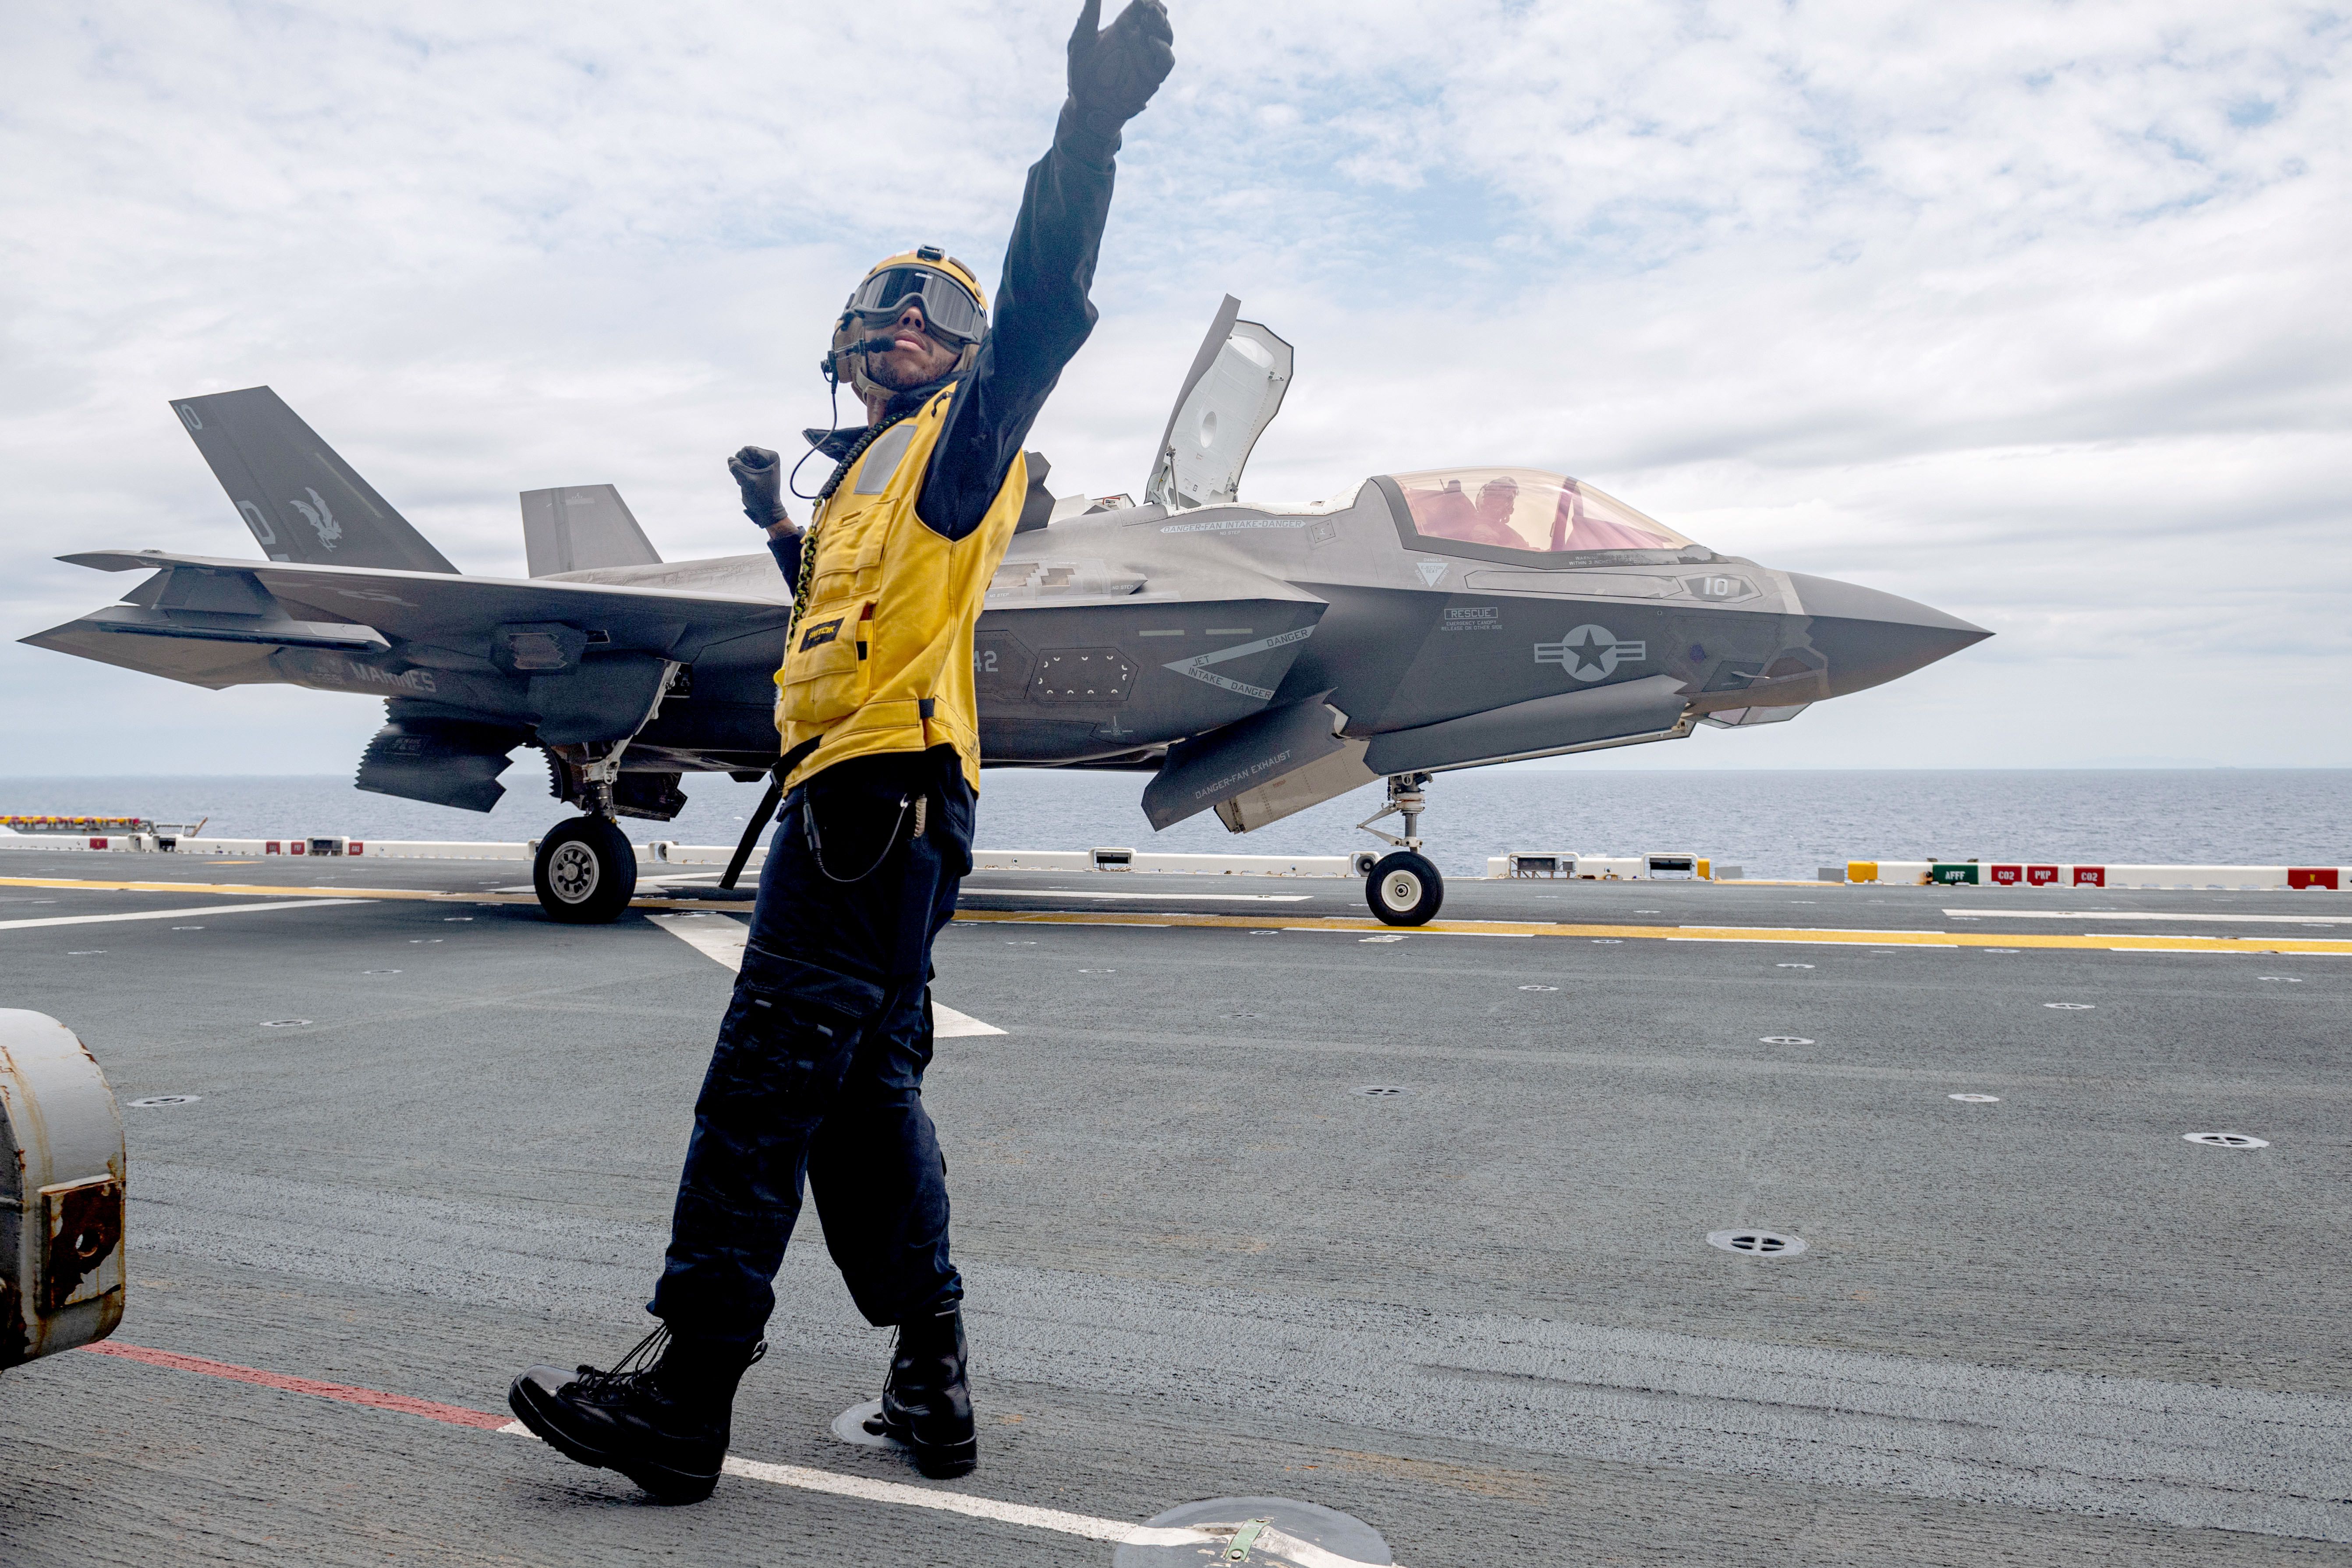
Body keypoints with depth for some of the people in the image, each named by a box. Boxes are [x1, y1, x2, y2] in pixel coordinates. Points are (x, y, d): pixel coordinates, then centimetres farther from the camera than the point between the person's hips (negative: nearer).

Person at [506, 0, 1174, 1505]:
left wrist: (1088, 129, -27)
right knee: (867, 1087, 9)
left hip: (884, 792, -10)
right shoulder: (867, 477, 30)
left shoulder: (969, 430, 4)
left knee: (770, 1071, -13)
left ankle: (685, 1389, -11)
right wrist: (778, 523, 35)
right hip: (851, 799, 10)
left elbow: (1042, 310, -15)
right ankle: (931, 1377, 15)